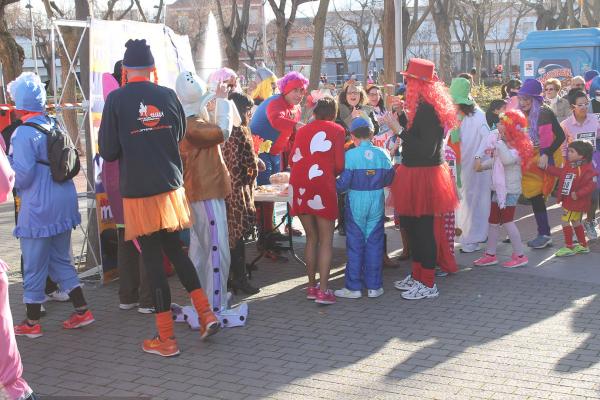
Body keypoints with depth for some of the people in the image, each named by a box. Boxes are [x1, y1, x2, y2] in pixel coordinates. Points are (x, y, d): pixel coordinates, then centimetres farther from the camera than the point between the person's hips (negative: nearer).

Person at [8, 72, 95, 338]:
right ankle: (82, 310, 19)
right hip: (65, 204, 7)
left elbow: (21, 176, -19)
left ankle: (32, 323, 17)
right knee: (61, 261, 19)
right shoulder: (55, 125, 6)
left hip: (38, 209, -7)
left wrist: (7, 169, 1)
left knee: (34, 267, 6)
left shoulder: (23, 134, -17)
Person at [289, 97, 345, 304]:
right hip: (322, 185, -4)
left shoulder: (302, 130, 18)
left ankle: (312, 286, 18)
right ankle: (323, 290, -5)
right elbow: (339, 165, 0)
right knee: (326, 239, 2)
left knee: (311, 238, 16)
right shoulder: (336, 130, 7)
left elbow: (292, 159, 11)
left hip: (298, 185, 4)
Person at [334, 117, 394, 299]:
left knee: (355, 245, 6)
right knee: (374, 243, 10)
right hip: (377, 202, 3)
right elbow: (389, 179, 5)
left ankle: (353, 287, 11)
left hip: (356, 203, -3)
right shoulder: (382, 154, -2)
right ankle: (374, 286, 15)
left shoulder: (350, 155, -12)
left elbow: (344, 182, -13)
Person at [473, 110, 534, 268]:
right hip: (499, 189, 10)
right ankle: (490, 255, 22)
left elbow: (507, 159, -38)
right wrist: (483, 164, 15)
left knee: (507, 221, -5)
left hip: (510, 191, -10)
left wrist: (499, 142, -32)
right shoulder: (504, 144, 12)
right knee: (493, 222, 13)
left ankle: (520, 255, 4)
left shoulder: (517, 147, -17)